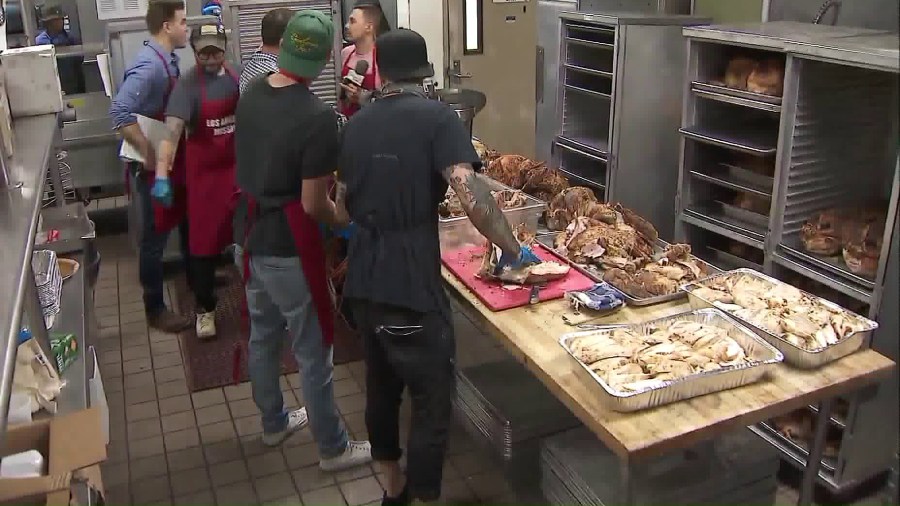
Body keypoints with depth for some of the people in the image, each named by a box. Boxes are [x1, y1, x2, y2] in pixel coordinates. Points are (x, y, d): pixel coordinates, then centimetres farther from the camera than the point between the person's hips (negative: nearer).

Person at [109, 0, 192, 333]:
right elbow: (119, 112, -35)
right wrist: (147, 153, -27)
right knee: (156, 237, 3)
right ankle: (155, 310, 16)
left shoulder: (168, 59, 6)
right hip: (153, 166, -9)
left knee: (187, 220, 24)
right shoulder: (149, 65, -25)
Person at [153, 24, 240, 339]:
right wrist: (162, 176, -37)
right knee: (204, 239, 3)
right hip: (204, 172, -4)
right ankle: (205, 308, 16)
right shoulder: (187, 86, -15)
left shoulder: (236, 77, 0)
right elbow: (172, 132, -25)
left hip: (238, 166, 4)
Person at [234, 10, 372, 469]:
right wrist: (340, 218, 1)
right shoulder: (317, 117, -23)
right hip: (288, 247, -8)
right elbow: (312, 205, -20)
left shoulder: (250, 96, 1)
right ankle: (333, 449, 23)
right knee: (313, 352, 7)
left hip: (251, 236, 8)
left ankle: (273, 422, 43)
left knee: (262, 336, 23)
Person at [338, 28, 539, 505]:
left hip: (362, 283, 7)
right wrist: (512, 249, -13)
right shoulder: (437, 118, -9)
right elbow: (470, 193, -22)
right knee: (432, 402, 6)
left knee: (381, 387, 21)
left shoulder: (356, 124, 10)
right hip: (411, 288, -7)